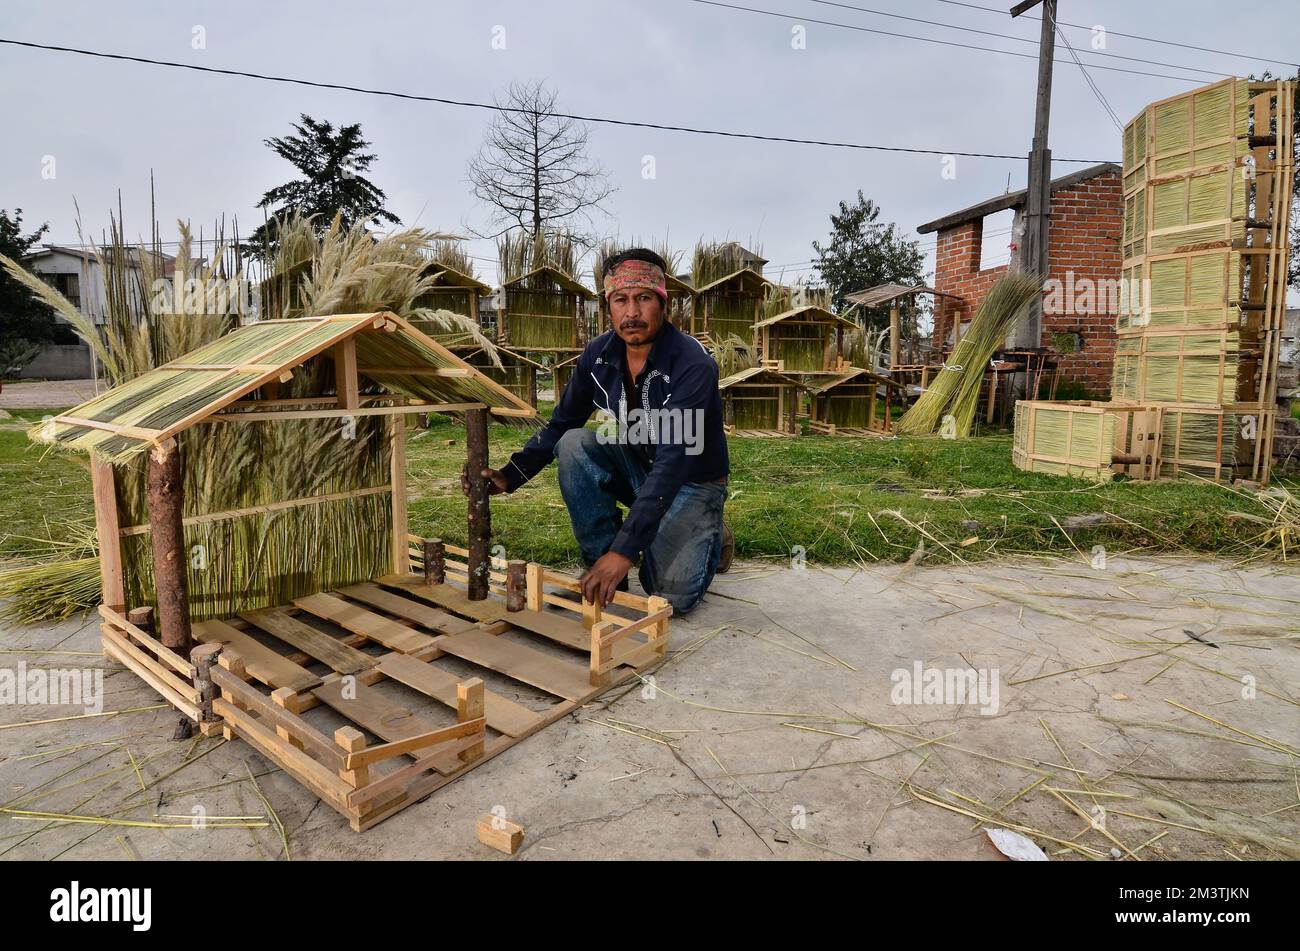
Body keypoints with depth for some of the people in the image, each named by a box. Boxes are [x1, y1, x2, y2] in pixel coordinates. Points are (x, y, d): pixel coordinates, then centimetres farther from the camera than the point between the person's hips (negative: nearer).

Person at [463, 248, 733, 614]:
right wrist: (510, 476, -18)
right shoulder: (598, 355, -11)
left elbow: (674, 462, -38)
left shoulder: (692, 363, -30)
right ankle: (600, 563, -9)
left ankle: (710, 535, 13)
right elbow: (560, 424, -1)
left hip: (691, 479, -5)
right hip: (634, 467, 5)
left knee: (673, 596, -21)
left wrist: (625, 549, -45)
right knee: (573, 445, -23)